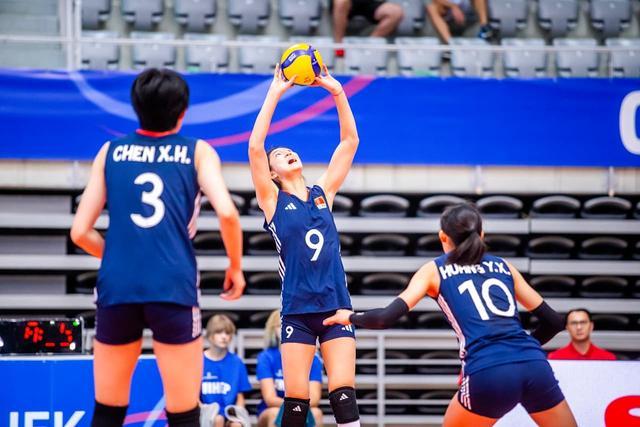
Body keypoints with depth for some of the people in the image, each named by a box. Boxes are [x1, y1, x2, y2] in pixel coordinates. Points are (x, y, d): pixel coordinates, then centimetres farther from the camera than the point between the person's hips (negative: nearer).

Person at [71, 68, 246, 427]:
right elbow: (227, 212, -8)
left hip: (116, 289, 2)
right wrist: (236, 266, 8)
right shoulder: (197, 152, 7)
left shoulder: (111, 151, 13)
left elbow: (81, 231, 10)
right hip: (174, 289, -2)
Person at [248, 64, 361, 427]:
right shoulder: (272, 200, 4)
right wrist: (276, 93, -8)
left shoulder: (323, 193, 14)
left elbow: (350, 141, 12)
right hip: (297, 310, -2)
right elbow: (255, 147, -8)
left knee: (344, 394, -7)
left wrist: (337, 92, 4)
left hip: (336, 306, 2)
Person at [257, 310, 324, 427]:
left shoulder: (313, 360, -4)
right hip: (270, 416, -1)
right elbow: (270, 399, -17)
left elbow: (314, 398, -14)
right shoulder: (266, 358, -8)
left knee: (315, 413, -30)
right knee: (276, 413, -35)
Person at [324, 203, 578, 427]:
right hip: (534, 366, 2)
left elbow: (385, 318, 5)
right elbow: (553, 321, 22)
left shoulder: (434, 270, 15)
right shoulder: (503, 267, 23)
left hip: (488, 374, -2)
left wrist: (351, 317, 24)